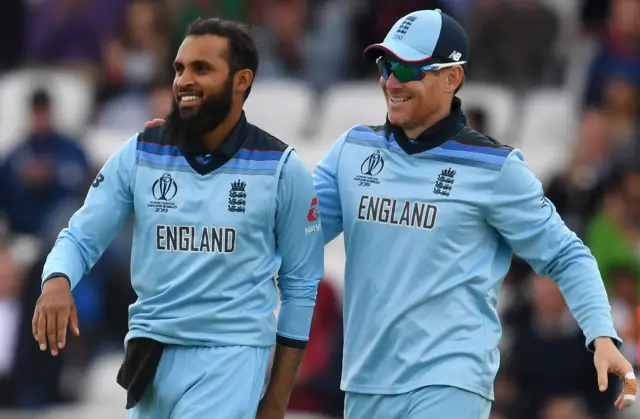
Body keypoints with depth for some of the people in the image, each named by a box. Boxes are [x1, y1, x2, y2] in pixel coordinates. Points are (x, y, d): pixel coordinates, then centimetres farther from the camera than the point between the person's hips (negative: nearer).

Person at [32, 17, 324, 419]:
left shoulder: (282, 168, -4)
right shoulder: (139, 155, 0)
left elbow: (301, 284, 2)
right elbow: (81, 237, 3)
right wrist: (57, 281, -22)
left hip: (230, 355, -3)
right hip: (150, 352, 4)